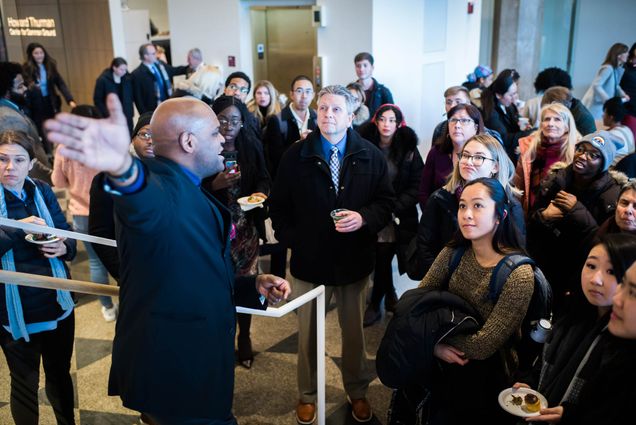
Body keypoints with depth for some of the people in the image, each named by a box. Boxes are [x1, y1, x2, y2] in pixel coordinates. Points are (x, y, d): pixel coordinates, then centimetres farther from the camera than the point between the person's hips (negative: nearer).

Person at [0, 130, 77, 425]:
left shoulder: (43, 192, 2)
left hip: (57, 303, 4)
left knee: (60, 374, 20)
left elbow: (67, 237, 8)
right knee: (25, 383, 13)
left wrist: (64, 248, -13)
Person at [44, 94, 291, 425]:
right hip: (173, 373, -9)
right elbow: (150, 202, -43)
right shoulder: (157, 184, -17)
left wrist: (254, 286, 10)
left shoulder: (192, 196, 14)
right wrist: (123, 167, -65)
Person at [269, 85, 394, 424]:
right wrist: (291, 241, -7)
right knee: (307, 333, 15)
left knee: (354, 331, 17)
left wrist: (364, 218, -18)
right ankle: (307, 395, 35)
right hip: (309, 260, 0)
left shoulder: (371, 156, -3)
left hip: (355, 261, 1)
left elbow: (386, 202, 0)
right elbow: (279, 206, 1)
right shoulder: (295, 155, -4)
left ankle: (357, 392, 38)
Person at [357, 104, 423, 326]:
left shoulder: (408, 149, 1)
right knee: (381, 260, 5)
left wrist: (394, 208, -12)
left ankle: (375, 304, 20)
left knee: (382, 260, 0)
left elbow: (417, 186, -1)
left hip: (399, 219, 0)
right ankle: (389, 297, 29)